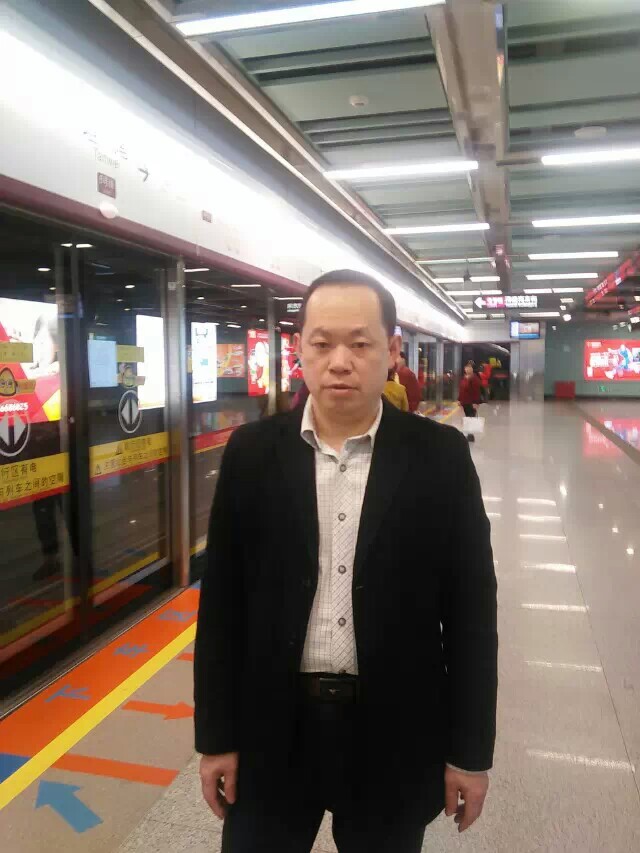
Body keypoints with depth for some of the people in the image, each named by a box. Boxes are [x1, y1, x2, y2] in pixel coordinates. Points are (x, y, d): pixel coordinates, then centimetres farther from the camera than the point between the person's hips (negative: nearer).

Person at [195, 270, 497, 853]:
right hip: (273, 729, 1)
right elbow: (222, 602, -1)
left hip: (393, 731, 0)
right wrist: (217, 736, 1)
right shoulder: (252, 453, -5)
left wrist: (471, 749, -1)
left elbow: (471, 610, -4)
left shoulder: (440, 457, -8)